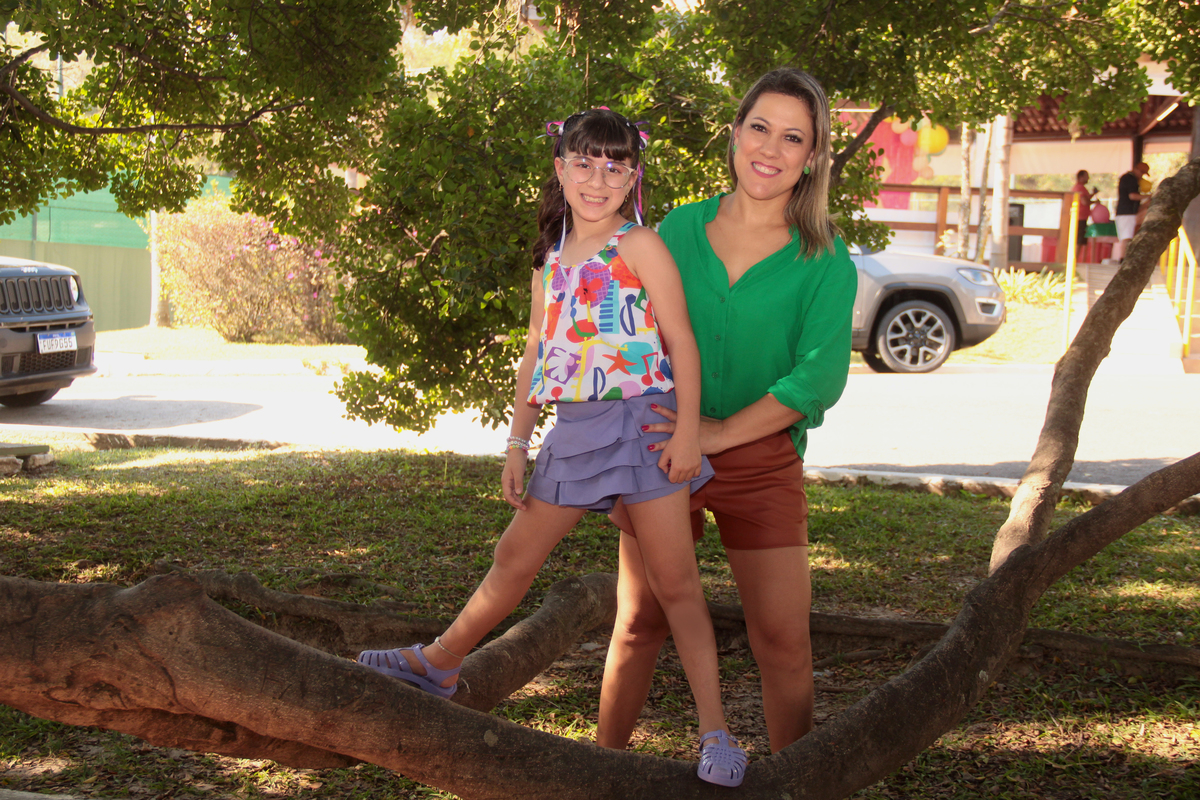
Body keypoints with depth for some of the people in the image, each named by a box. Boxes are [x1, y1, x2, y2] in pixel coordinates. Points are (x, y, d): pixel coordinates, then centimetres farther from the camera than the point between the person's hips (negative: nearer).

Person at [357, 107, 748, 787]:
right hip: (574, 430, 5)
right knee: (516, 558, 16)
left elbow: (681, 341, -8)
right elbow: (536, 354, 17)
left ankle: (717, 734, 5)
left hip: (643, 422, -5)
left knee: (674, 582, -3)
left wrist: (687, 432, -14)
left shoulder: (640, 247, -6)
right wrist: (519, 441, 14)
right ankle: (441, 662, 34)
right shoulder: (552, 259, 12)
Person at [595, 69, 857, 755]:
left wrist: (722, 432, -16)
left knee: (783, 639, -1)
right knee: (640, 622, 10)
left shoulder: (826, 261, -3)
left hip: (762, 459, -1)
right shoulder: (680, 227, 4)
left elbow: (820, 375, -11)